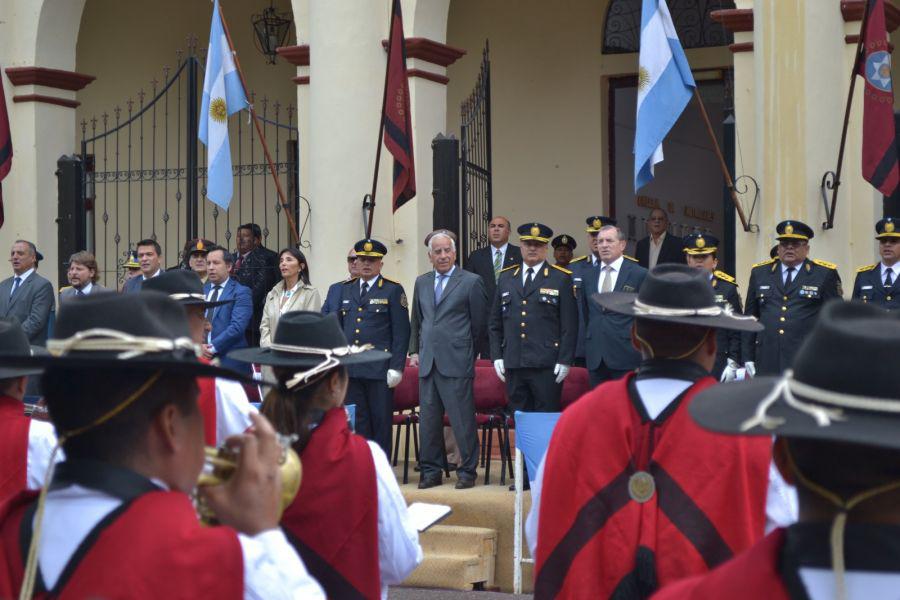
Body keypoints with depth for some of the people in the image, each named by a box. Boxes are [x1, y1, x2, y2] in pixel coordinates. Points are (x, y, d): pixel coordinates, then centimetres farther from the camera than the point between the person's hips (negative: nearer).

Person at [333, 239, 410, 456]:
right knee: (356, 423, 6)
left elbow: (401, 332, -4)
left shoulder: (393, 290, 0)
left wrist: (396, 367, -11)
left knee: (381, 422, 1)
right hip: (350, 369, 4)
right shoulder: (345, 290, 15)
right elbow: (338, 328, 18)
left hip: (379, 369, -4)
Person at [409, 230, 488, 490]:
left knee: (462, 419, -3)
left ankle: (467, 471, 5)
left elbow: (479, 323, 3)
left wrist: (464, 349, 7)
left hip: (457, 362, -5)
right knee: (428, 419, 8)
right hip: (428, 362, 5)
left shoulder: (471, 282, -1)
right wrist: (414, 350, 15)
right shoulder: (421, 282, 15)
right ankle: (431, 471, 17)